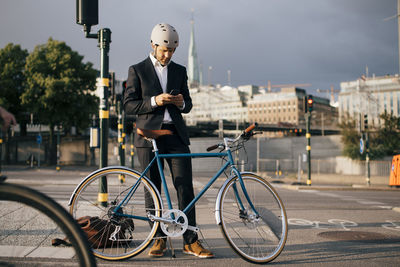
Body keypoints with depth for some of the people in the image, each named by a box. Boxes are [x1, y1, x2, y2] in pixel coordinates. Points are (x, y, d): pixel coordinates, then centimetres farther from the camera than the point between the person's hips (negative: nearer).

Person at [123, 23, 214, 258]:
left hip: (176, 135, 2)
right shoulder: (137, 70, 5)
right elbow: (129, 105, -1)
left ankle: (190, 241, 2)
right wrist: (154, 101, -15)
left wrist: (181, 103, -6)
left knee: (186, 187, -4)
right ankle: (159, 238, 14)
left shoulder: (180, 71, 15)